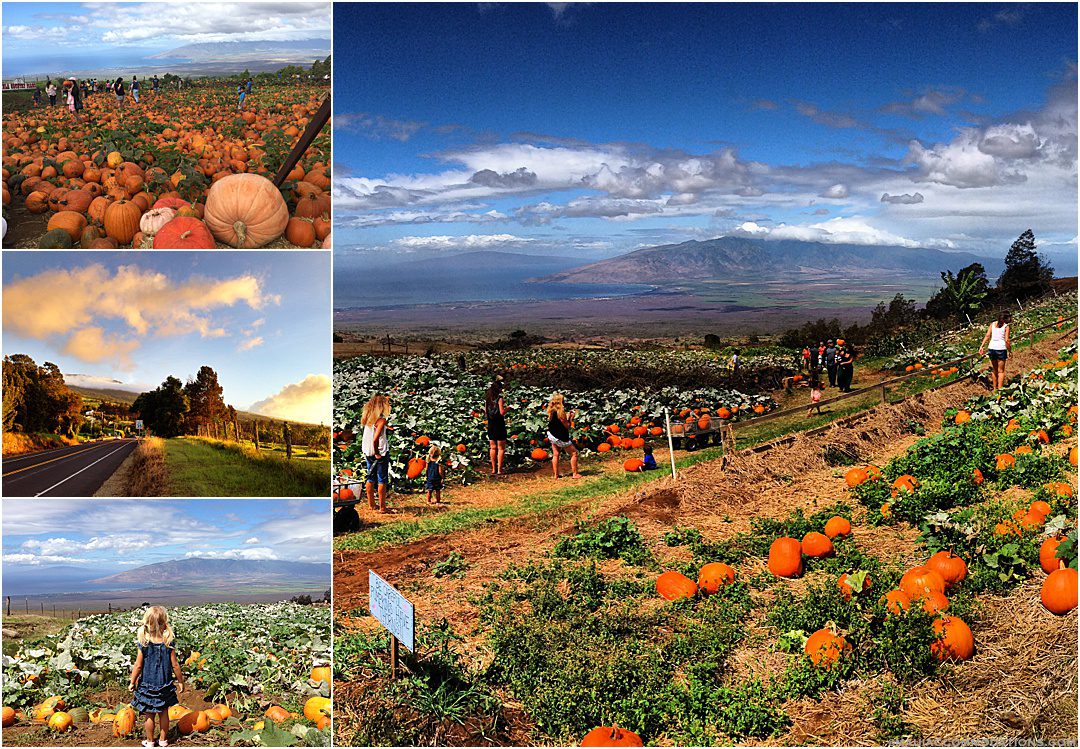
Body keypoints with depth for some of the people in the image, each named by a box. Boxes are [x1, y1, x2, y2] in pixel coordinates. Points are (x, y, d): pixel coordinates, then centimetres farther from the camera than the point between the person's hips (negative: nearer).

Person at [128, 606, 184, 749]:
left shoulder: (144, 644, -15)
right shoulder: (168, 644, -14)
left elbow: (138, 666, -11)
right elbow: (175, 665, -10)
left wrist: (132, 683, 4)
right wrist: (180, 681, 3)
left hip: (147, 684, -1)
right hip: (165, 684, 1)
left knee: (149, 715, 13)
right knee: (164, 713, 16)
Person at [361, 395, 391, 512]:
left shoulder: (368, 418, 3)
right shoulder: (381, 420, -18)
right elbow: (375, 439, -25)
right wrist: (377, 453, -16)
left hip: (368, 453, 7)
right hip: (381, 453, -7)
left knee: (370, 478, 16)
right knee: (382, 480, 2)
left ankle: (371, 504, 25)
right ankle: (382, 507, 4)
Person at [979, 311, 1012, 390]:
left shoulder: (993, 324, 6)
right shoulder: (1006, 326, -5)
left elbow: (987, 336, 0)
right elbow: (1006, 340, -10)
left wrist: (982, 346, 0)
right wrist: (1010, 350, -2)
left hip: (991, 348, 4)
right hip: (1001, 348, -3)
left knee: (994, 370, 18)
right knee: (1001, 371, 8)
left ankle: (995, 388, 24)